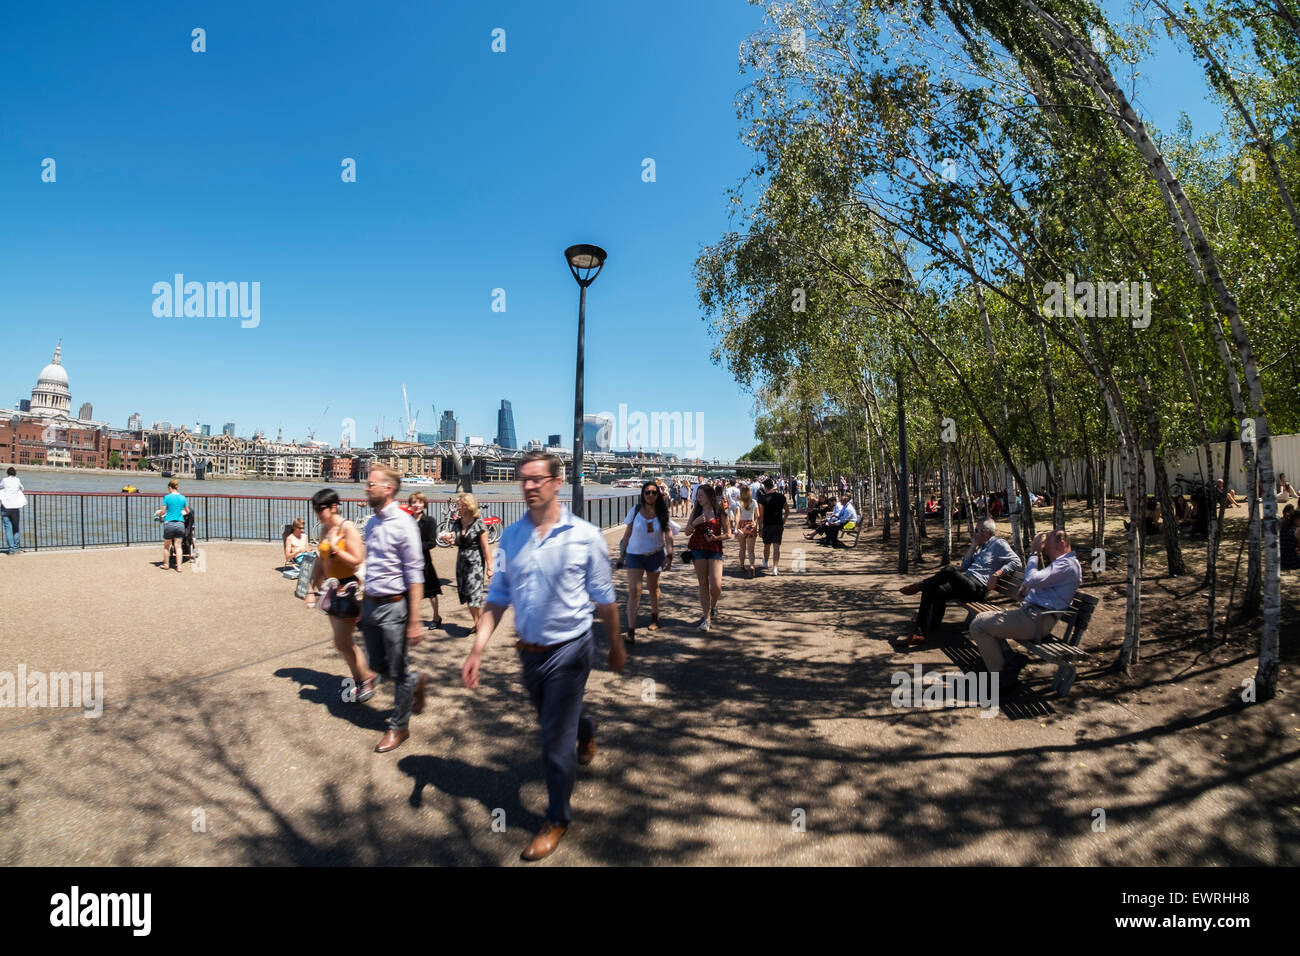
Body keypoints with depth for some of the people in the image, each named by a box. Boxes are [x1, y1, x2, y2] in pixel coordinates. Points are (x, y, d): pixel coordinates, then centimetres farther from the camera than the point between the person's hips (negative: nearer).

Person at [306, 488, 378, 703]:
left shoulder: (347, 528, -15)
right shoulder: (325, 529, 9)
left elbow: (357, 561, -18)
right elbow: (320, 563, 17)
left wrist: (335, 548, -22)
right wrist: (313, 590, 15)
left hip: (349, 589, -8)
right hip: (333, 589, 8)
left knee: (341, 643, -5)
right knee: (345, 642, 13)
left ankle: (367, 678, 13)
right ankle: (360, 680, 25)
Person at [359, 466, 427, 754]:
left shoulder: (403, 524, -17)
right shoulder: (371, 523, 8)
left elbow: (415, 575, -19)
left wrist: (414, 621, -21)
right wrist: (363, 604, 18)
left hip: (394, 606, -8)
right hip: (372, 604, 8)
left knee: (398, 671, 6)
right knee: (377, 663, 19)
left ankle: (399, 727, 24)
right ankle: (415, 682, 44)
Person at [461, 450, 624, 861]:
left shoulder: (585, 536, -14)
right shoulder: (510, 537, -3)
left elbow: (604, 600, -5)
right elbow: (497, 599, 0)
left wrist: (616, 647, 3)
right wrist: (477, 649, -7)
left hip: (568, 650, -5)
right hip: (529, 652, 5)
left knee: (555, 741, 2)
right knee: (553, 720, 26)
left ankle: (557, 820, 26)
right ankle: (586, 730, 61)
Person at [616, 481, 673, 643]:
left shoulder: (663, 513, -4)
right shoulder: (635, 510, -4)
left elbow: (668, 536, -5)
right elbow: (627, 533, 2)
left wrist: (669, 556, -15)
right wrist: (621, 554, 2)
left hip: (655, 555, 1)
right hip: (634, 555, -1)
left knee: (653, 588, 16)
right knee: (634, 591, -9)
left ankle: (654, 616, 43)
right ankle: (631, 630, -10)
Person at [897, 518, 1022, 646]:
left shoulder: (999, 544, 5)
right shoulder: (981, 547, 30)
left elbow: (1016, 562, -8)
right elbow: (964, 566, 23)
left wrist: (996, 574, -18)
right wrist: (973, 546, 17)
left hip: (977, 587, -9)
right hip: (965, 583, 9)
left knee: (949, 570, -35)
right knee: (931, 590, -13)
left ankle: (919, 585, -11)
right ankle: (920, 633, -18)